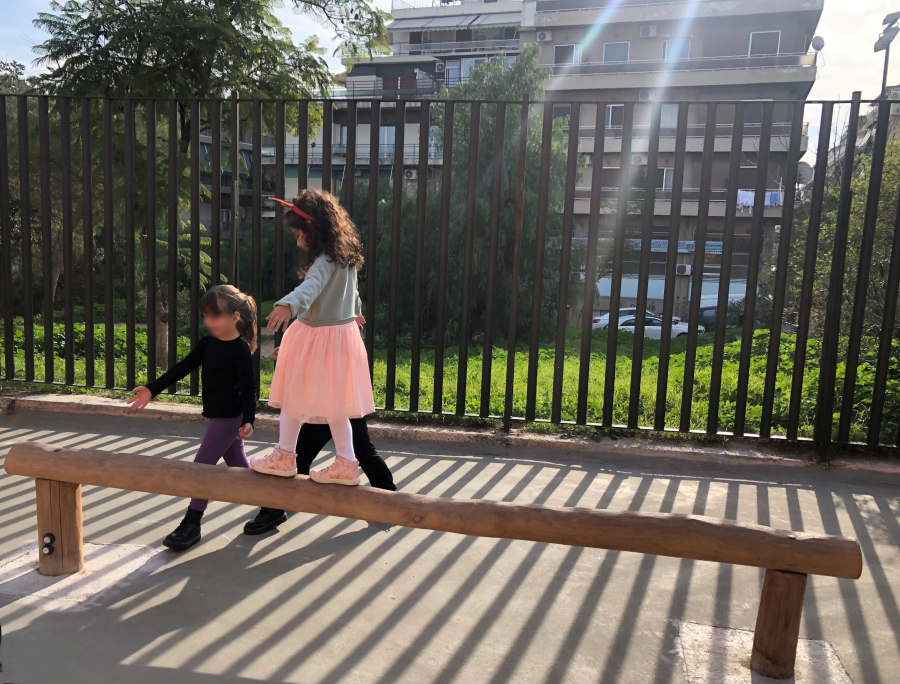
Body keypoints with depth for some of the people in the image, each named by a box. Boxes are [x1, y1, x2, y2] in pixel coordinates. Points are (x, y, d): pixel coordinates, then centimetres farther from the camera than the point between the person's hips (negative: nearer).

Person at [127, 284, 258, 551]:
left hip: (229, 417, -9)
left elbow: (249, 387, -21)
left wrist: (248, 420, -32)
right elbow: (182, 368, 8)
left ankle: (191, 524, 6)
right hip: (220, 416, 9)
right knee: (238, 466, 16)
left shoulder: (240, 350, -18)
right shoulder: (207, 343, 5)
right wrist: (152, 389, 4)